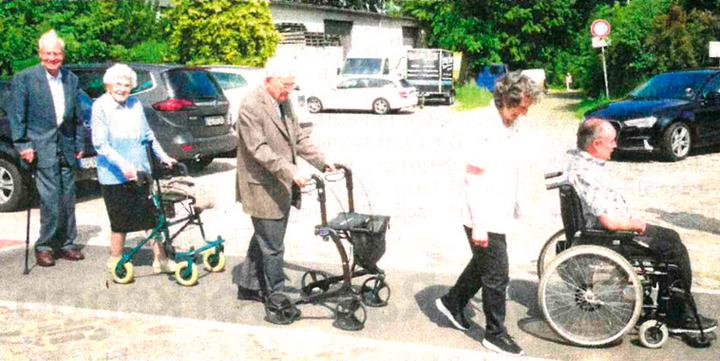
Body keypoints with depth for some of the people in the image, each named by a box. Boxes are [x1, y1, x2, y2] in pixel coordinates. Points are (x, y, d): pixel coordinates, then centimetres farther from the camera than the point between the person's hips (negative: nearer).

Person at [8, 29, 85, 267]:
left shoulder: (71, 79, 12)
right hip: (42, 147, -5)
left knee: (67, 198, 9)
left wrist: (79, 144, 12)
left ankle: (66, 244, 20)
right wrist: (22, 144, -9)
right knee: (50, 200, -8)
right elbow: (16, 115, -3)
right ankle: (45, 246, 5)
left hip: (66, 147, 5)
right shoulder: (24, 78, -2)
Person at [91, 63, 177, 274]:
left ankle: (160, 259, 14)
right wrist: (122, 165, -25)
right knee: (121, 221, 4)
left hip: (139, 172, 5)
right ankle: (116, 261, 23)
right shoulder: (101, 107, -9)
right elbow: (100, 143, -15)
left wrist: (163, 156, 7)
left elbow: (147, 135, 16)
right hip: (114, 176, -5)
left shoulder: (135, 104, 6)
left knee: (152, 215, 5)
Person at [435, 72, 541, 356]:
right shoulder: (486, 129, -22)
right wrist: (478, 225, -22)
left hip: (500, 215, 9)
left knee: (482, 265, 24)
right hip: (486, 221, -9)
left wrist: (514, 204, 22)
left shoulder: (511, 125, 5)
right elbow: (472, 180, -22)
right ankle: (495, 334, 18)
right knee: (497, 278, 2)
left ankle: (452, 302, 43)